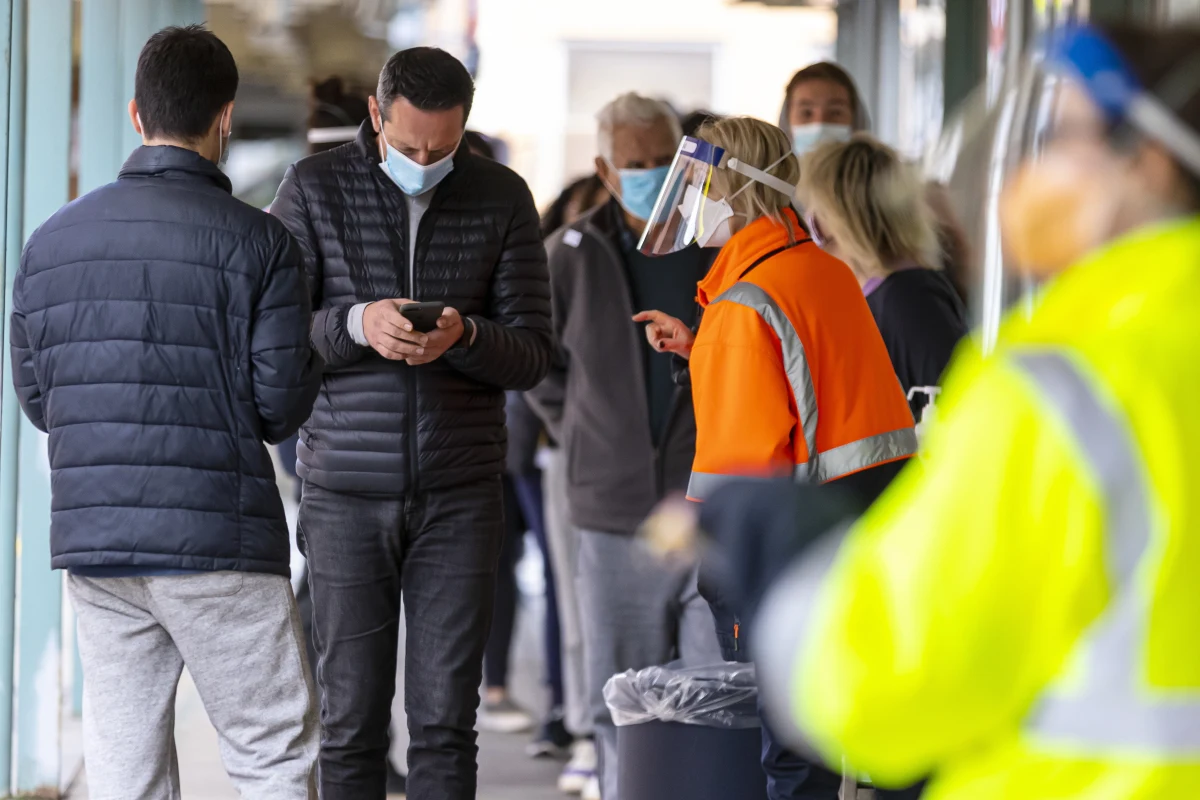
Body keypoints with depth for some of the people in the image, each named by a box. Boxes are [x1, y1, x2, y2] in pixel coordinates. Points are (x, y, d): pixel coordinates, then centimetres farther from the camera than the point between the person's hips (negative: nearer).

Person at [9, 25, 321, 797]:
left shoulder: (52, 239, 8)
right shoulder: (256, 241, -7)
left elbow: (36, 397, 11)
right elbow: (284, 402, -8)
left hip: (93, 539, 5)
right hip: (217, 536, -4)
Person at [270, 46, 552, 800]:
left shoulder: (502, 198, 2)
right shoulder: (315, 187, -1)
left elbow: (533, 356, 1)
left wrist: (464, 335, -20)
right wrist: (356, 324, -22)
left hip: (461, 492, 1)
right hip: (346, 491, -1)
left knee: (446, 717, 1)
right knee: (352, 716, 3)